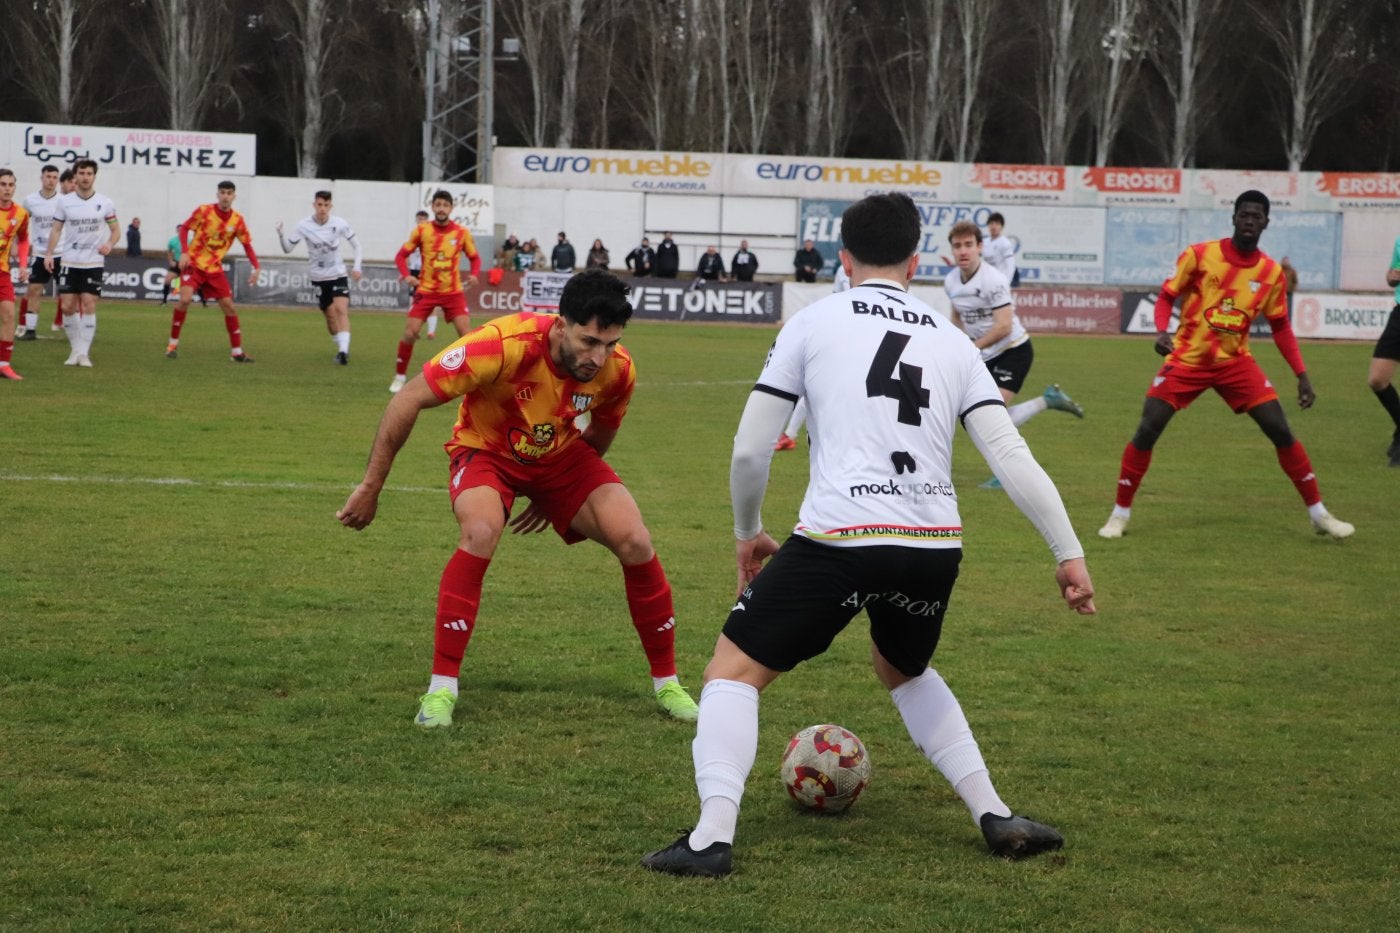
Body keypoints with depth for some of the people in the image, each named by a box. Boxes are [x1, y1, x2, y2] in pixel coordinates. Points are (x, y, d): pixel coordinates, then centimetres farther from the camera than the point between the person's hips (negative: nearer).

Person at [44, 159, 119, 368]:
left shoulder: (105, 203, -1)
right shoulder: (65, 202, 2)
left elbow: (116, 230, 6)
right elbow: (56, 229, 7)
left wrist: (109, 244, -15)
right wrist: (49, 253, -5)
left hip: (94, 263, -1)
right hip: (70, 262, 1)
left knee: (89, 305, -9)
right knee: (67, 306, -2)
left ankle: (84, 353, -3)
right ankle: (75, 349, 14)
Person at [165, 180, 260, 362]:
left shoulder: (237, 220, -3)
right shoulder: (203, 211, -11)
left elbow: (247, 244, 5)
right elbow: (184, 229, -2)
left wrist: (255, 267, -7)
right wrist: (184, 253, -16)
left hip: (215, 268, 3)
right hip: (194, 264, -3)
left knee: (228, 305, -1)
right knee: (185, 299, -22)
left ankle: (236, 351, 9)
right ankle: (173, 343, -6)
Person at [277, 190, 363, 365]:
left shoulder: (339, 224, -8)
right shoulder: (304, 225, -9)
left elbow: (357, 246, 3)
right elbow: (287, 248, -6)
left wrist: (357, 267, -10)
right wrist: (280, 234, -25)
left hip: (338, 275, -1)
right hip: (319, 277, 1)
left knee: (341, 309, -20)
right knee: (330, 315, 5)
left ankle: (344, 350, -29)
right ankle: (342, 348, 23)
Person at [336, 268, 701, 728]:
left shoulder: (617, 370, -22)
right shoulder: (504, 344, -36)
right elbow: (409, 399, -28)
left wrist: (554, 498, 12)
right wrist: (371, 487, -23)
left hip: (561, 453, 3)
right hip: (486, 448, -3)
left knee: (635, 542, -15)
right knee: (481, 531, -34)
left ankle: (666, 682, 6)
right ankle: (441, 688, -23)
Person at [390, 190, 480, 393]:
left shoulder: (462, 232, -3)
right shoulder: (421, 230, -3)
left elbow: (475, 257, 7)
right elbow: (401, 255, 3)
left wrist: (474, 274, -14)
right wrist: (406, 275, -15)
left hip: (453, 292, 0)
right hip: (426, 290, 0)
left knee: (467, 334, -10)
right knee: (410, 333, -7)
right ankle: (400, 377, 9)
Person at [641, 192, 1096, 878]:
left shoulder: (814, 322, 9)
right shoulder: (951, 341, 17)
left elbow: (749, 450, 7)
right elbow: (1012, 458, 8)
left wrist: (747, 533, 23)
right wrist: (1069, 553, 9)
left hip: (839, 539, -4)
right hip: (936, 548, 4)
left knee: (733, 669, 10)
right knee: (903, 669, 33)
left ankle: (713, 835, -9)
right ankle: (996, 816, 23)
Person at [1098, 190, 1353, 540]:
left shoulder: (1272, 272, 0)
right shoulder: (1199, 255, -8)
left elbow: (1280, 327, 9)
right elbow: (1166, 296, -1)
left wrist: (1302, 375, 3)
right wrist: (1162, 331, -21)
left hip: (1236, 362, 2)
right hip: (1187, 359, -2)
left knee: (1280, 431, -6)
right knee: (1146, 432, -11)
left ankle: (1318, 514, 6)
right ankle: (1120, 514, 5)